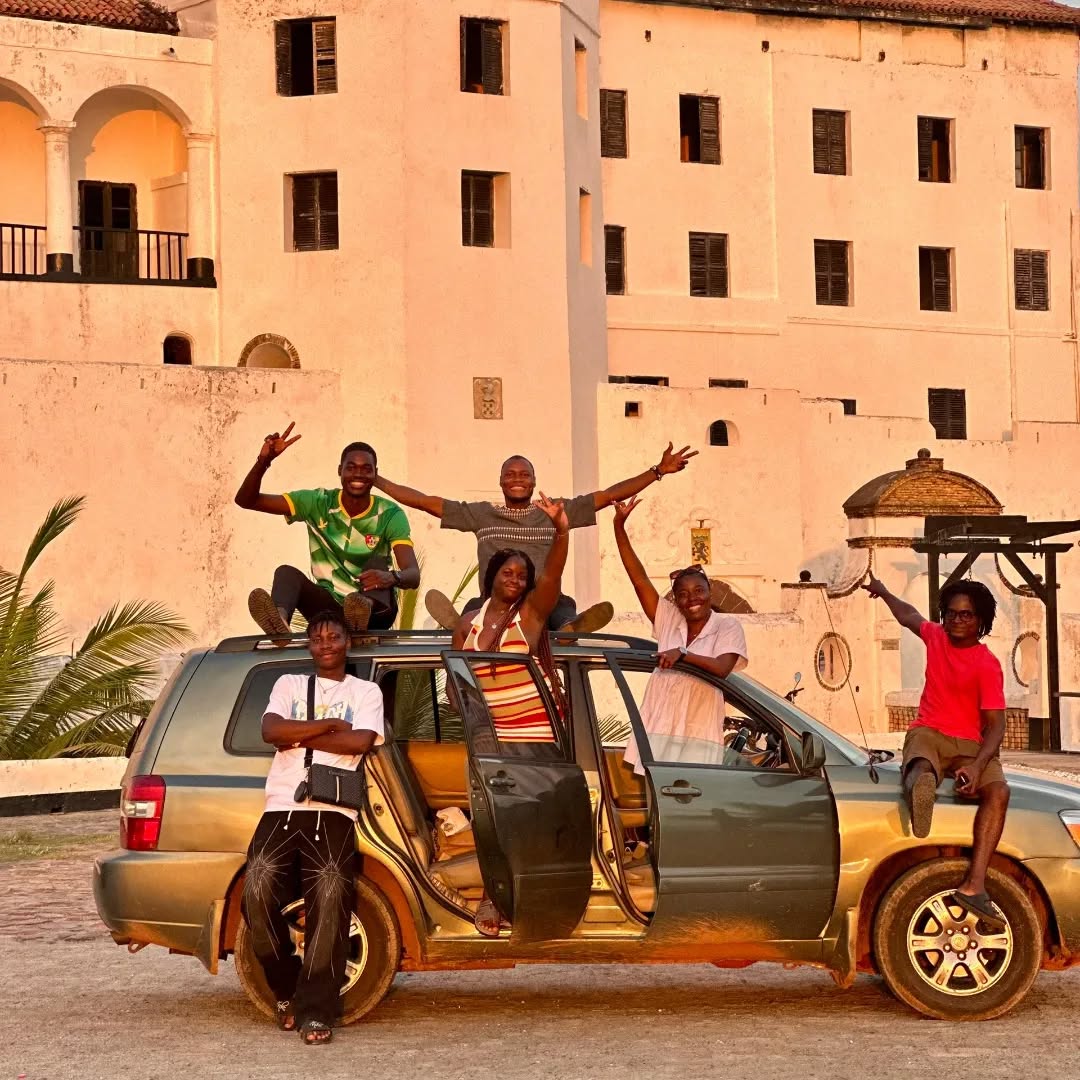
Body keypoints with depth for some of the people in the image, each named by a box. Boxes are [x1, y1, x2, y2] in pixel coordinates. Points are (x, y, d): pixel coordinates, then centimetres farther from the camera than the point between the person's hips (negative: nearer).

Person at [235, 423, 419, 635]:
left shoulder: (390, 515, -7)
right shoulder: (318, 503, -1)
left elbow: (413, 575, -21)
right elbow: (246, 500, -6)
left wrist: (392, 577, -47)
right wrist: (263, 461, -26)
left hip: (376, 609, -2)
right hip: (330, 607, 2)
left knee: (377, 563, -29)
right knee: (287, 573, -24)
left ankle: (365, 610, -66)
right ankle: (279, 620, -60)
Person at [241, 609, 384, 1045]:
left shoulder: (365, 691, 17)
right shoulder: (289, 685, 22)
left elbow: (361, 741, -3)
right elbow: (270, 731, 2)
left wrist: (299, 736, 1)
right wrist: (328, 724, -1)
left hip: (333, 811, -1)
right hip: (282, 807, 1)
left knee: (330, 893, -25)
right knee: (258, 888, -22)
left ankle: (316, 1010, -21)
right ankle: (286, 989, 0)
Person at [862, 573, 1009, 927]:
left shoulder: (987, 666, -7)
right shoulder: (935, 637, 8)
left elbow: (995, 725, -14)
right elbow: (908, 615, 34)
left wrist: (976, 767, -31)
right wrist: (883, 592, 52)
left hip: (970, 744, -3)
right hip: (928, 734, 3)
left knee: (998, 792, -33)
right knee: (921, 766, -37)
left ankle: (974, 885, -48)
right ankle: (920, 781, -79)